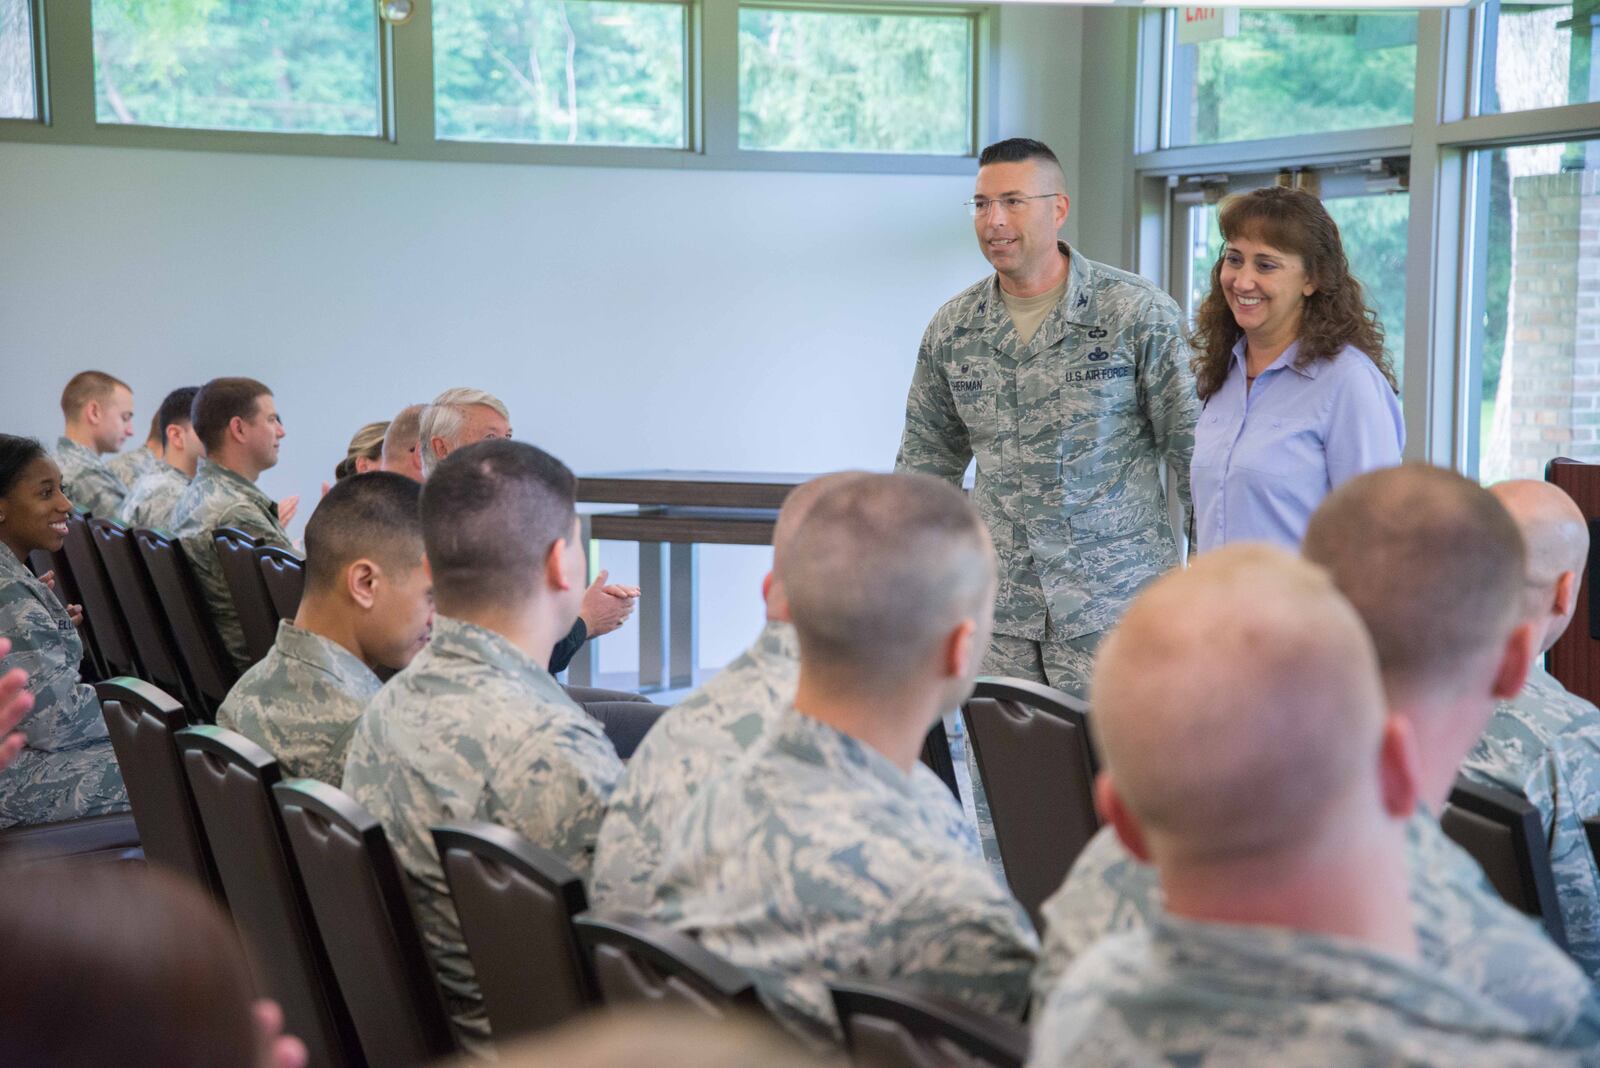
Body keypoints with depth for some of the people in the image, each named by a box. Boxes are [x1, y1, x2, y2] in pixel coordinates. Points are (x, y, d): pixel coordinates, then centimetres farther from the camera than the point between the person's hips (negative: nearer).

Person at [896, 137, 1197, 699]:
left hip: (1112, 604, -4)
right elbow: (926, 461, 18)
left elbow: (1191, 449, -1)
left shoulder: (1139, 313, -5)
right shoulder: (952, 328, 7)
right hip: (996, 606, 4)